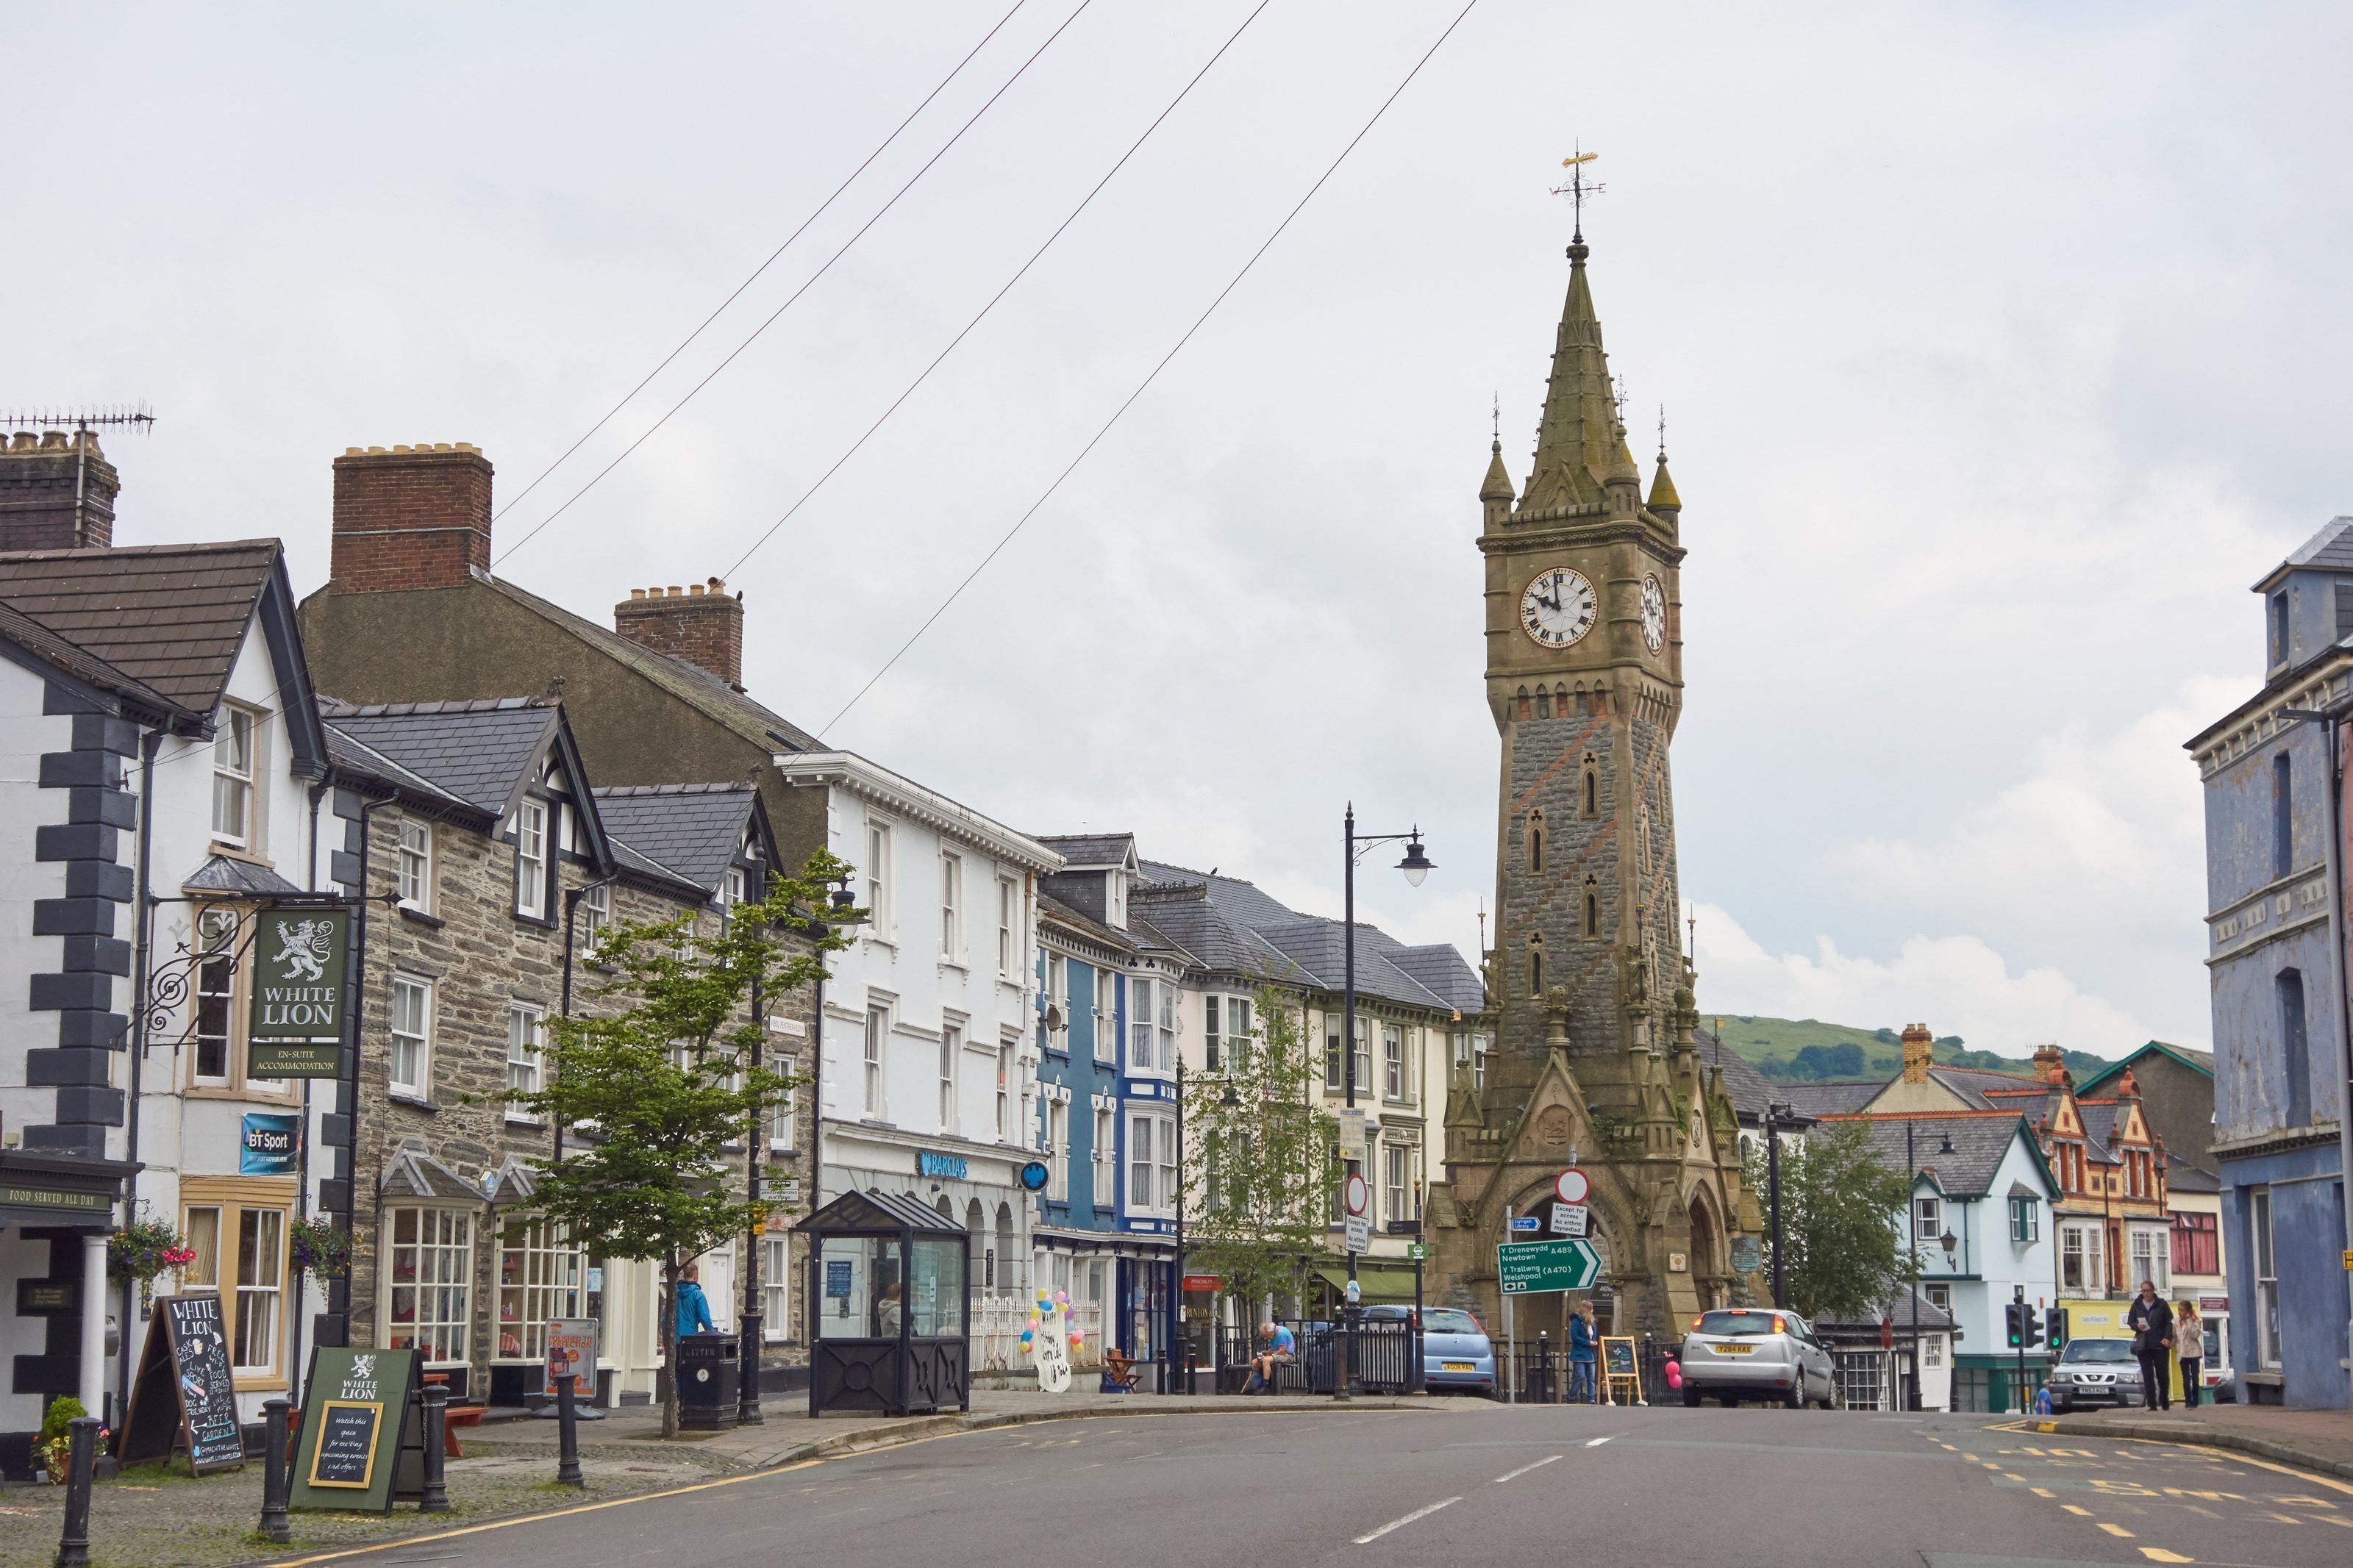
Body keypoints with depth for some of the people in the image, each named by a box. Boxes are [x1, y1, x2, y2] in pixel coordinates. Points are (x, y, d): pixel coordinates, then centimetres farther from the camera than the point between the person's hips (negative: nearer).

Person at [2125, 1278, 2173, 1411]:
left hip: (2160, 1345, -1)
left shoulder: (2162, 1305, 3)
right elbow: (2130, 1321, 12)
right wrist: (2137, 1326, -10)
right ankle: (2152, 1405, -5)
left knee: (2163, 1375, 6)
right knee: (2148, 1376, -4)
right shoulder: (2137, 1305, 8)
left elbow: (2169, 1323, 2)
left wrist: (2168, 1338, -12)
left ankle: (2165, 1403, 21)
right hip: (2143, 1345, 1)